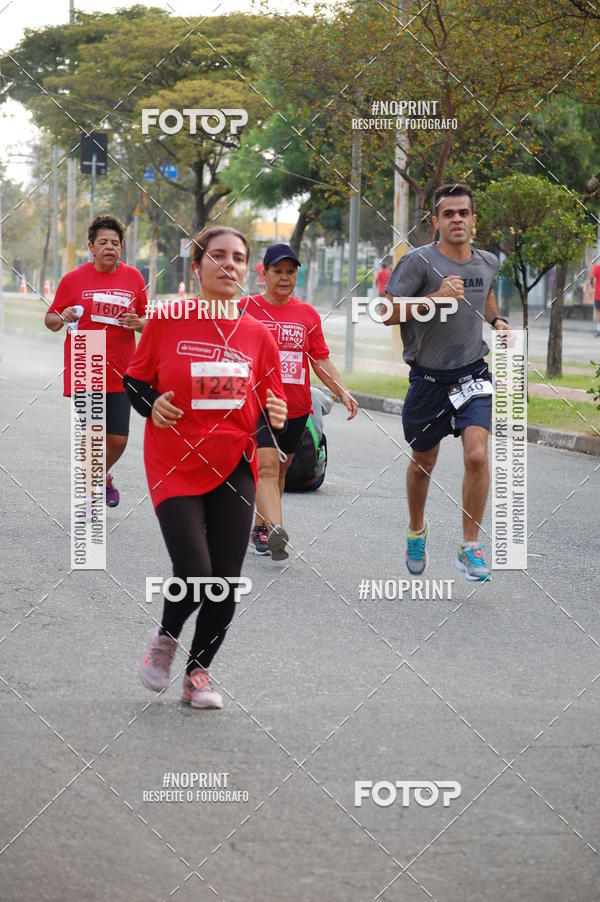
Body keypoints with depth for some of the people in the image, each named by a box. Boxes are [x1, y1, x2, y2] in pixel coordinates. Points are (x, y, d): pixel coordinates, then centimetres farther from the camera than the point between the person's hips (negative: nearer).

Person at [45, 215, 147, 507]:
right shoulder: (73, 279, -1)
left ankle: (101, 477, 34)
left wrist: (138, 323, -8)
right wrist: (62, 318, -17)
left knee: (117, 439, 2)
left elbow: (145, 322, 15)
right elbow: (50, 320, 5)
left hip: (120, 373, 2)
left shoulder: (133, 278, 6)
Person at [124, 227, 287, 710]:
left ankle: (198, 671, 24)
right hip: (175, 467, -3)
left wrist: (276, 417, -11)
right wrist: (151, 403, -14)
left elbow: (269, 407, 11)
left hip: (234, 468, 3)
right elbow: (134, 381, 7)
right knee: (194, 574, -14)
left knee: (225, 585, 1)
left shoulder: (257, 335, 2)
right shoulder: (166, 321, -5)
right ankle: (166, 637, 19)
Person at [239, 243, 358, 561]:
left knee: (280, 470, 11)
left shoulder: (307, 314, 10)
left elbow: (321, 360, 10)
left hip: (297, 408, 4)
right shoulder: (246, 307, 0)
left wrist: (342, 392, -2)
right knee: (266, 465, -17)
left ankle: (260, 528, 25)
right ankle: (275, 529, -30)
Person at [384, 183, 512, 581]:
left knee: (477, 455, -19)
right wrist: (436, 298, -25)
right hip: (428, 379, -2)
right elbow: (388, 314, -14)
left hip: (473, 375, 2)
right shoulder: (419, 261, -12)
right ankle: (417, 530, 43)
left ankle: (471, 546, -7)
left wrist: (497, 320, 6)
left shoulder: (488, 263, 4)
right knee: (423, 463, 15)